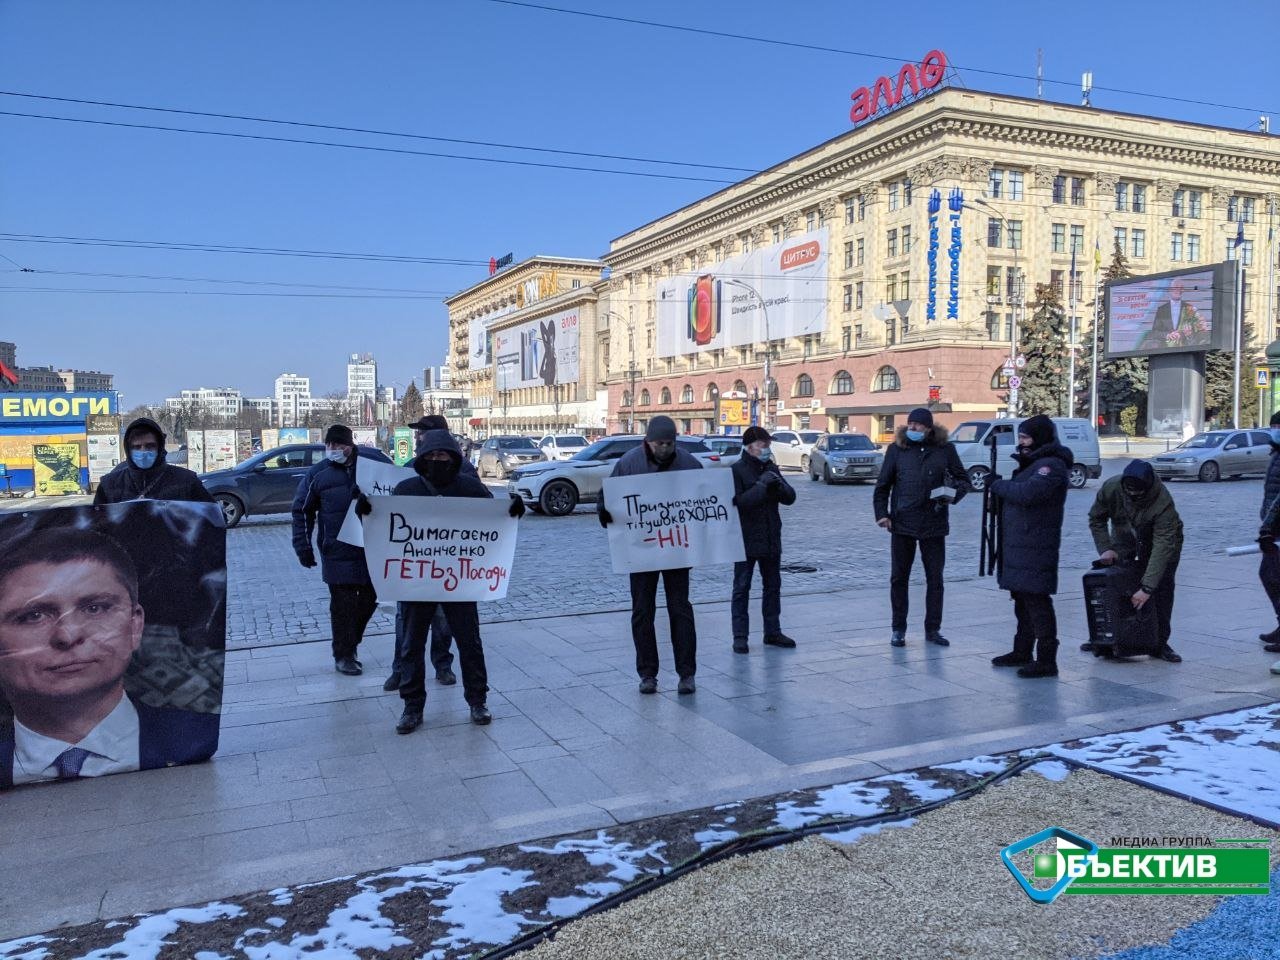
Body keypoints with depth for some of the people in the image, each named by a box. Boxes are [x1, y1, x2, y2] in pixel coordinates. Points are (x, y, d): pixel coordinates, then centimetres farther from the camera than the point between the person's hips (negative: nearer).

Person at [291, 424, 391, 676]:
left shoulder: (376, 461, -3)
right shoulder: (318, 473, -3)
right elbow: (302, 510, 5)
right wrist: (303, 546, -1)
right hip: (338, 552, -2)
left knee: (369, 598, 12)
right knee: (343, 604, -1)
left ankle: (348, 643, 32)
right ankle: (344, 656, 12)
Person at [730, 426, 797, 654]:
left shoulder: (770, 468, 9)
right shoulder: (736, 470, -10)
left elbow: (790, 498, 6)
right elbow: (736, 502, -21)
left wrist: (778, 483, -13)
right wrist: (760, 486, -23)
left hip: (771, 539, 7)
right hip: (746, 539, -6)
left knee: (773, 586, 13)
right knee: (742, 588, 0)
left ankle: (773, 632, 25)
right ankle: (740, 636, 5)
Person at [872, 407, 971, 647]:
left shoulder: (945, 449, 2)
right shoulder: (897, 449, 3)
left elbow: (963, 479, 10)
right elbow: (883, 485, 6)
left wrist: (953, 494, -10)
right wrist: (881, 513, -4)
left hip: (934, 524, 0)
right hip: (902, 524, 0)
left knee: (935, 579, 9)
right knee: (899, 578, 6)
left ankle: (932, 629, 21)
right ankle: (898, 629, 18)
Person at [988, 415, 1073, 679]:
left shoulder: (1052, 465, -14)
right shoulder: (1032, 463, 19)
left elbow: (1027, 493, -27)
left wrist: (1000, 486, -12)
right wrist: (999, 490, 6)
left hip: (1036, 547, -10)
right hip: (1018, 546, 10)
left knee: (1037, 602, -8)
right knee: (1022, 600, 17)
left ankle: (1046, 661, -3)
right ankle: (1022, 652, 28)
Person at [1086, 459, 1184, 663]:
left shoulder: (1163, 503, -40)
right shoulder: (1111, 488, -29)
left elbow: (1162, 547, -42)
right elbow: (1096, 519, -10)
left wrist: (1147, 588, -45)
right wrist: (1105, 548, -21)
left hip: (1162, 540, -3)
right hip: (1124, 539, 3)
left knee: (1162, 590, -10)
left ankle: (1159, 642, 2)